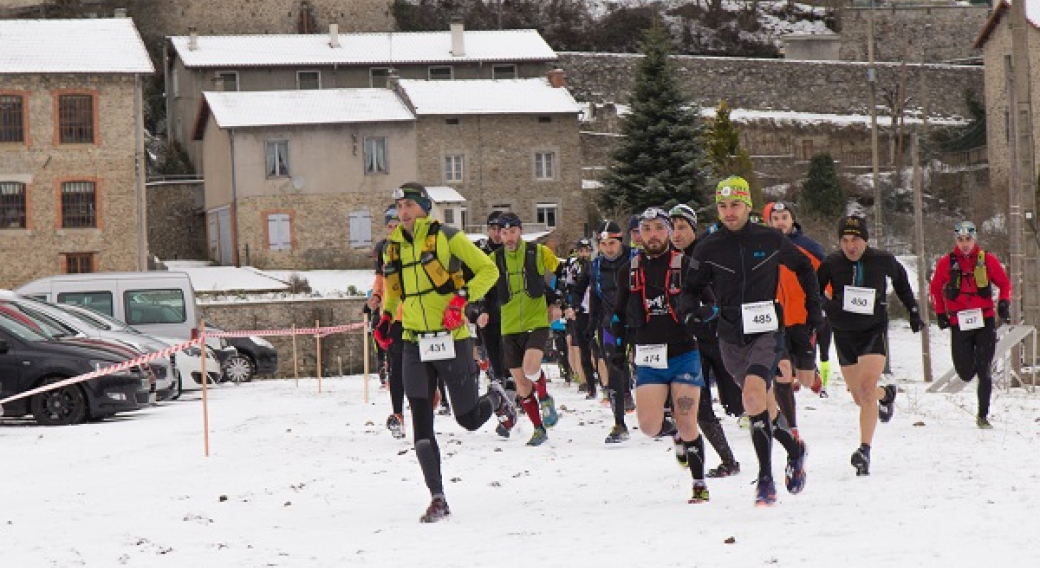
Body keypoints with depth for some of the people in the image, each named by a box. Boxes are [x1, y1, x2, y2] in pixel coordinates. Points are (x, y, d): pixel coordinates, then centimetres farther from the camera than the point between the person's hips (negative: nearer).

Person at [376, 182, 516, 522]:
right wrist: (386, 318, 9)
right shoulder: (393, 247, 10)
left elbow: (488, 270, -4)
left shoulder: (447, 238, -5)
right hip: (415, 344, 4)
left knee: (469, 419, 4)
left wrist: (461, 298, -18)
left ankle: (496, 398, 39)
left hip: (452, 339, -4)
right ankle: (437, 499, -1)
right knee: (421, 426, -5)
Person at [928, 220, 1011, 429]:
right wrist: (940, 313, 7)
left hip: (985, 321, -1)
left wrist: (1004, 303, -2)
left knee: (983, 371, -4)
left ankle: (983, 416, 5)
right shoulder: (946, 262, 2)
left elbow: (1004, 283, 13)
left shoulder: (987, 259, 2)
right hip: (959, 324, 1)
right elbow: (935, 289, 15)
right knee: (966, 374, -1)